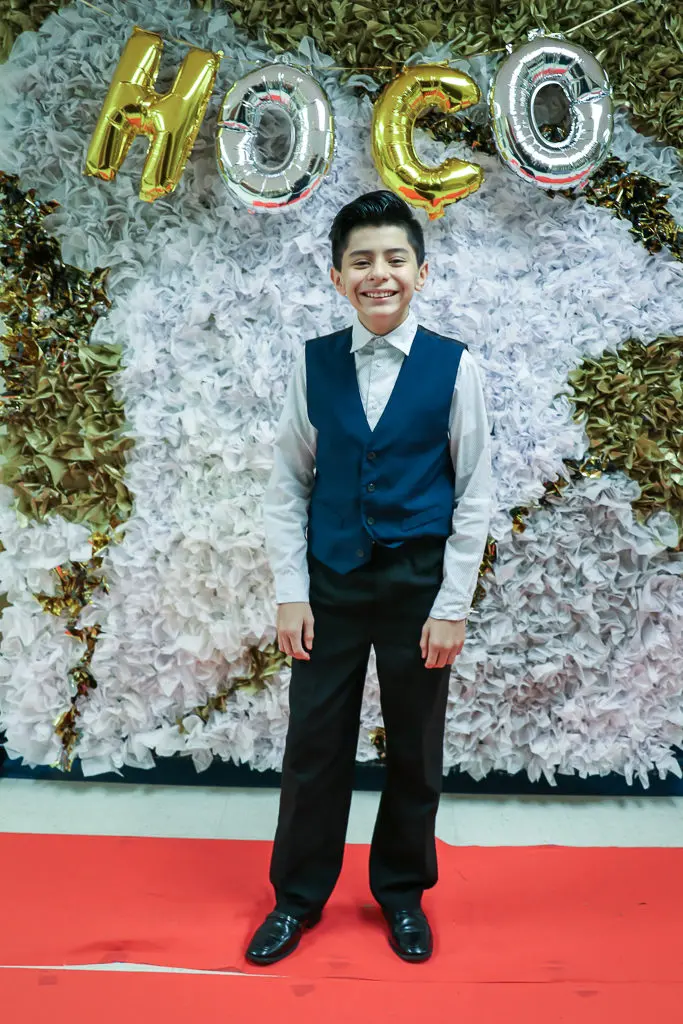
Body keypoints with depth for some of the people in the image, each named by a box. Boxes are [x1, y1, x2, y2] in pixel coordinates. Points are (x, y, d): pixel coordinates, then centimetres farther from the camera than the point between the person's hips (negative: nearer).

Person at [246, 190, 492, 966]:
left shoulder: (454, 366, -6)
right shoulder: (314, 363, -1)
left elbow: (474, 493, -4)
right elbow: (288, 484, 2)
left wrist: (452, 606, -7)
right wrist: (290, 594, -3)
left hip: (418, 584, -1)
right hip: (330, 583, 1)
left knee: (414, 749, 13)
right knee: (314, 743, 10)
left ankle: (402, 892, 36)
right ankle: (298, 896, 32)